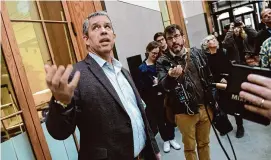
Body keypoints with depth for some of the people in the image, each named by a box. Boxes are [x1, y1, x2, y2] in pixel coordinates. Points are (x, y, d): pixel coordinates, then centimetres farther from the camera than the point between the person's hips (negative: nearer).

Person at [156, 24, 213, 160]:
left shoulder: (196, 53, 3)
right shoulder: (162, 62, -9)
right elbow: (163, 85, -24)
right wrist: (170, 76, -45)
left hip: (204, 107, 4)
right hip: (184, 112, -3)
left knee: (204, 144, 21)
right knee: (190, 147, 15)